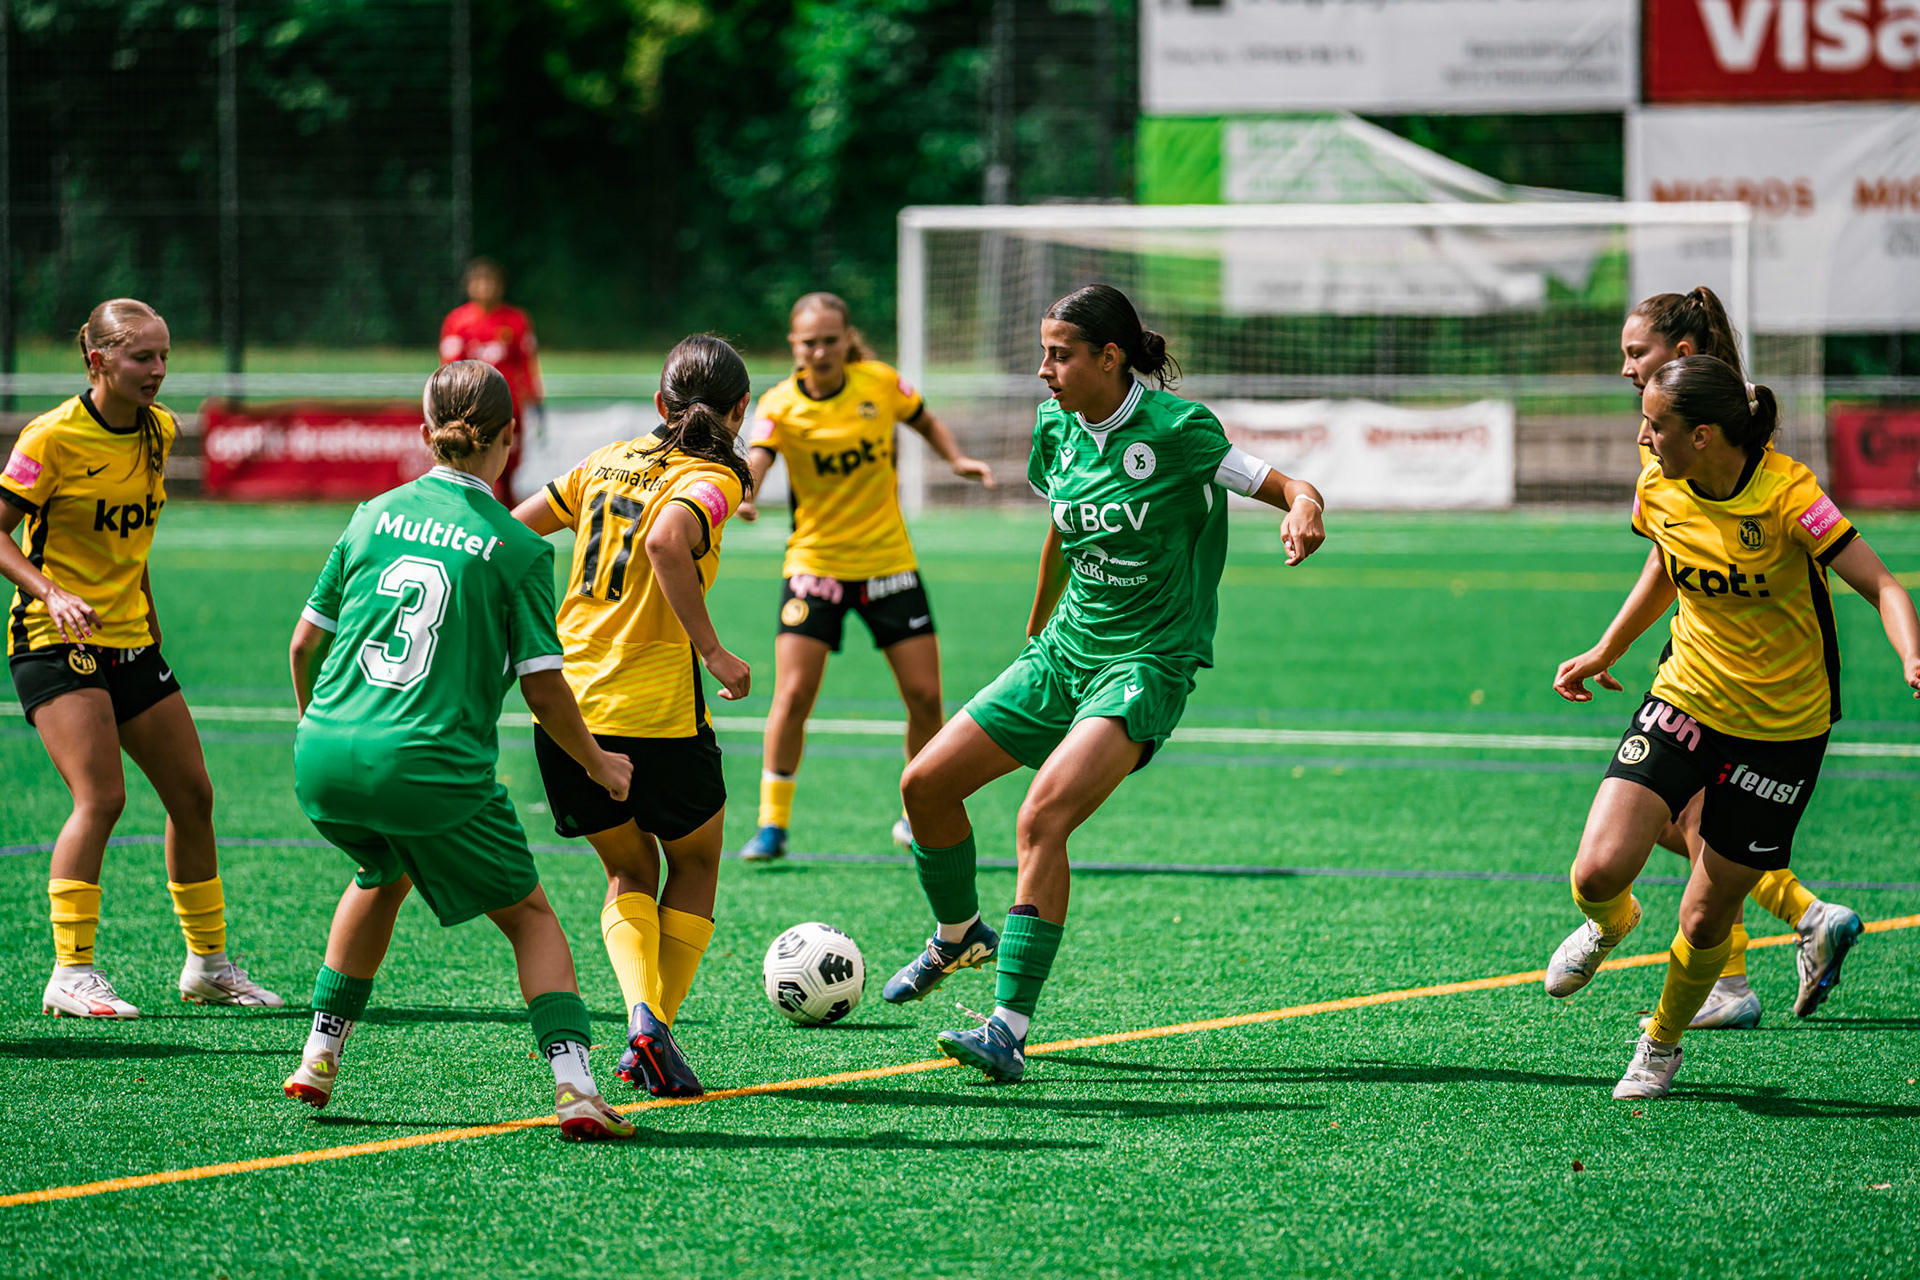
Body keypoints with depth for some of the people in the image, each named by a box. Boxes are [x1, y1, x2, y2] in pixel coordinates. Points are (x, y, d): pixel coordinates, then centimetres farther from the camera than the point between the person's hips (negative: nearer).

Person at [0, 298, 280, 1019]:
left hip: (132, 640, 7)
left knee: (192, 795, 8)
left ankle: (207, 965, 21)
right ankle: (71, 974, -15)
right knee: (101, 797, -20)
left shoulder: (159, 430, 5)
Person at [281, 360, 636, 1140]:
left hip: (324, 759, 4)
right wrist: (599, 765, 13)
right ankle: (574, 1083, -5)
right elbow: (543, 691, -4)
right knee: (527, 913, 13)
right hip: (433, 769, -4)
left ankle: (320, 1056, 34)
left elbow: (304, 644, 12)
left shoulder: (374, 516, 7)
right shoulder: (517, 549, -4)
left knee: (383, 876, 34)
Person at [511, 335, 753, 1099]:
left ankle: (643, 1015, -6)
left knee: (630, 872, 20)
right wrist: (712, 650, -21)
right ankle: (656, 1034, 7)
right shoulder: (711, 480, -7)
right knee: (695, 865, 19)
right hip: (656, 708, -5)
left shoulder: (611, 461, 12)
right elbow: (668, 542, -28)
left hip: (564, 703, 5)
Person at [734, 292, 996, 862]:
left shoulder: (880, 382, -4)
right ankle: (772, 824, 2)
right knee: (793, 696, -12)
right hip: (814, 561, -2)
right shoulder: (780, 405, -11)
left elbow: (926, 423, 15)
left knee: (925, 695, -1)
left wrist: (957, 459, -3)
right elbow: (755, 460, -29)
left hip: (889, 559, 2)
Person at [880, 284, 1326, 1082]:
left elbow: (1290, 488, -16)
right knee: (926, 783, 4)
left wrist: (1303, 510, -40)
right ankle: (958, 936, 33)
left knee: (1041, 819, -26)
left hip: (1149, 664, -7)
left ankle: (1010, 1032, -27)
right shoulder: (1056, 428, 4)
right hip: (1064, 653, 7)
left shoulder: (1175, 429, -16)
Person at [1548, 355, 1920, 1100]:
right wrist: (1603, 655, 20)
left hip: (1783, 726, -3)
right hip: (1686, 701, 4)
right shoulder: (1659, 489, -6)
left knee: (1706, 919, 3)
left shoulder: (1786, 495, -23)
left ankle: (1662, 1044, 33)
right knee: (1598, 871, -16)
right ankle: (1609, 924, 23)